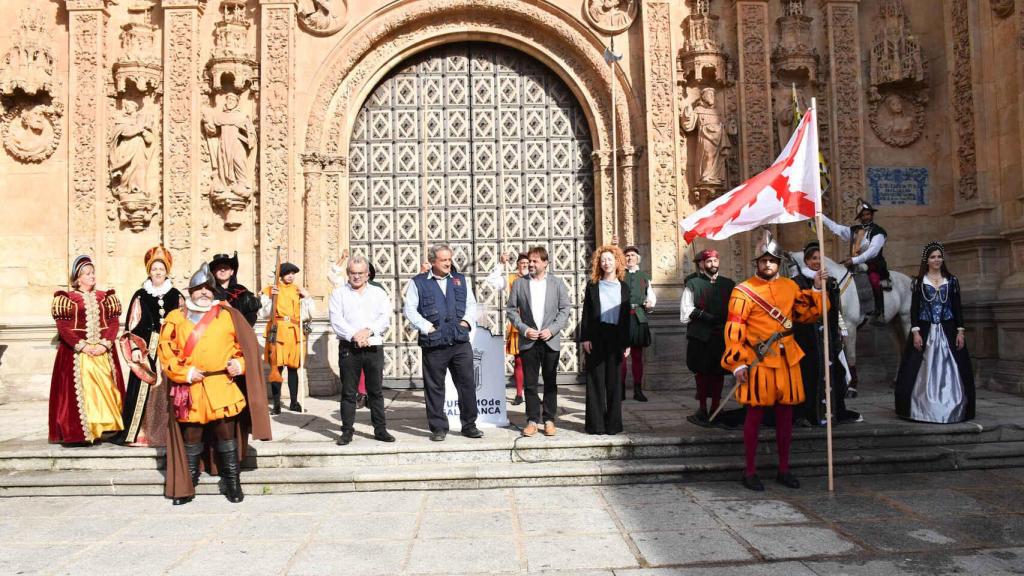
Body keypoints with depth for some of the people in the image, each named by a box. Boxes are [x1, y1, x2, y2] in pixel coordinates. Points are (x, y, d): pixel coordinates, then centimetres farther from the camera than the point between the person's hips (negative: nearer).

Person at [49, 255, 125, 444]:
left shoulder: (105, 297, 11)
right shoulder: (67, 298, 3)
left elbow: (114, 323, 4)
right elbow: (63, 327, -5)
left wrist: (104, 344, -10)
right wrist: (83, 346, -14)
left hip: (103, 353, 3)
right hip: (76, 353, -3)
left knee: (105, 388, 0)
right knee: (80, 390, -6)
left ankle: (104, 426, 5)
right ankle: (80, 431, -3)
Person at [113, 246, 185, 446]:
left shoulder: (176, 296, 9)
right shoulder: (140, 296, 5)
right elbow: (133, 326, 3)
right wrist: (135, 348, -7)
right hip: (147, 349, -1)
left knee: (167, 390, 0)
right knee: (145, 390, -4)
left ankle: (168, 432, 5)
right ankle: (141, 432, 0)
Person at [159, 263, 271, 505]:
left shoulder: (228, 315, 7)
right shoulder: (176, 318, 7)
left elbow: (247, 344, 9)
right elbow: (165, 350, 2)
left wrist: (239, 363, -6)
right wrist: (184, 372, -9)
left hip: (223, 387, 0)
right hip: (189, 389, 0)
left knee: (226, 434, 4)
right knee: (191, 437, 9)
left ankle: (232, 482, 17)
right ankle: (187, 484, 24)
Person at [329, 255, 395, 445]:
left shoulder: (378, 292, 13)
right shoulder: (339, 293, 9)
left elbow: (385, 317, 1)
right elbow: (336, 320, -3)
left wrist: (368, 331, -15)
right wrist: (354, 335, -16)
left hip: (374, 347, 1)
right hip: (348, 348, -1)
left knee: (376, 390, 5)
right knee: (348, 392, 2)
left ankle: (380, 429, 11)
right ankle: (347, 431, 9)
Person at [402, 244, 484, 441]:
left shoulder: (461, 280, 13)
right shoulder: (418, 282, 2)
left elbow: (472, 304, 18)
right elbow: (409, 309, -1)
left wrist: (466, 321, 2)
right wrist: (426, 327, -8)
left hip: (461, 343, 3)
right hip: (434, 344, -3)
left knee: (467, 384, 5)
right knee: (434, 387, 5)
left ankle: (469, 425, 17)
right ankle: (438, 428, 16)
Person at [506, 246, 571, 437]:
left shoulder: (557, 283, 5)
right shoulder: (519, 283, 5)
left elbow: (565, 309, 3)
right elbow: (511, 310, 5)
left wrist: (552, 329, -9)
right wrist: (524, 329, -8)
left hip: (551, 340, 0)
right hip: (528, 341, 0)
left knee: (550, 383, 6)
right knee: (530, 383, 2)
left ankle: (549, 420, 14)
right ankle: (532, 420, 11)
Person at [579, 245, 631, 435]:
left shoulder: (624, 287, 10)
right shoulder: (592, 286, 6)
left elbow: (626, 316, 9)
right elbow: (586, 314, 4)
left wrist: (627, 343, 4)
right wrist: (585, 338, -5)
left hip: (616, 337, 1)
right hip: (596, 337, -1)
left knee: (614, 380, 4)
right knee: (596, 380, 1)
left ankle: (613, 423, 11)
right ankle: (596, 423, 6)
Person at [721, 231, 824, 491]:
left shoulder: (790, 287, 10)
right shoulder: (743, 291, -7)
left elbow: (807, 314, 14)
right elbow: (733, 330, -11)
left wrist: (817, 289, 2)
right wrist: (737, 364, -16)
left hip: (787, 362, 5)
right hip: (758, 362, -5)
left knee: (785, 415, 11)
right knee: (755, 415, 2)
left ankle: (784, 469, 24)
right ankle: (750, 471, 12)